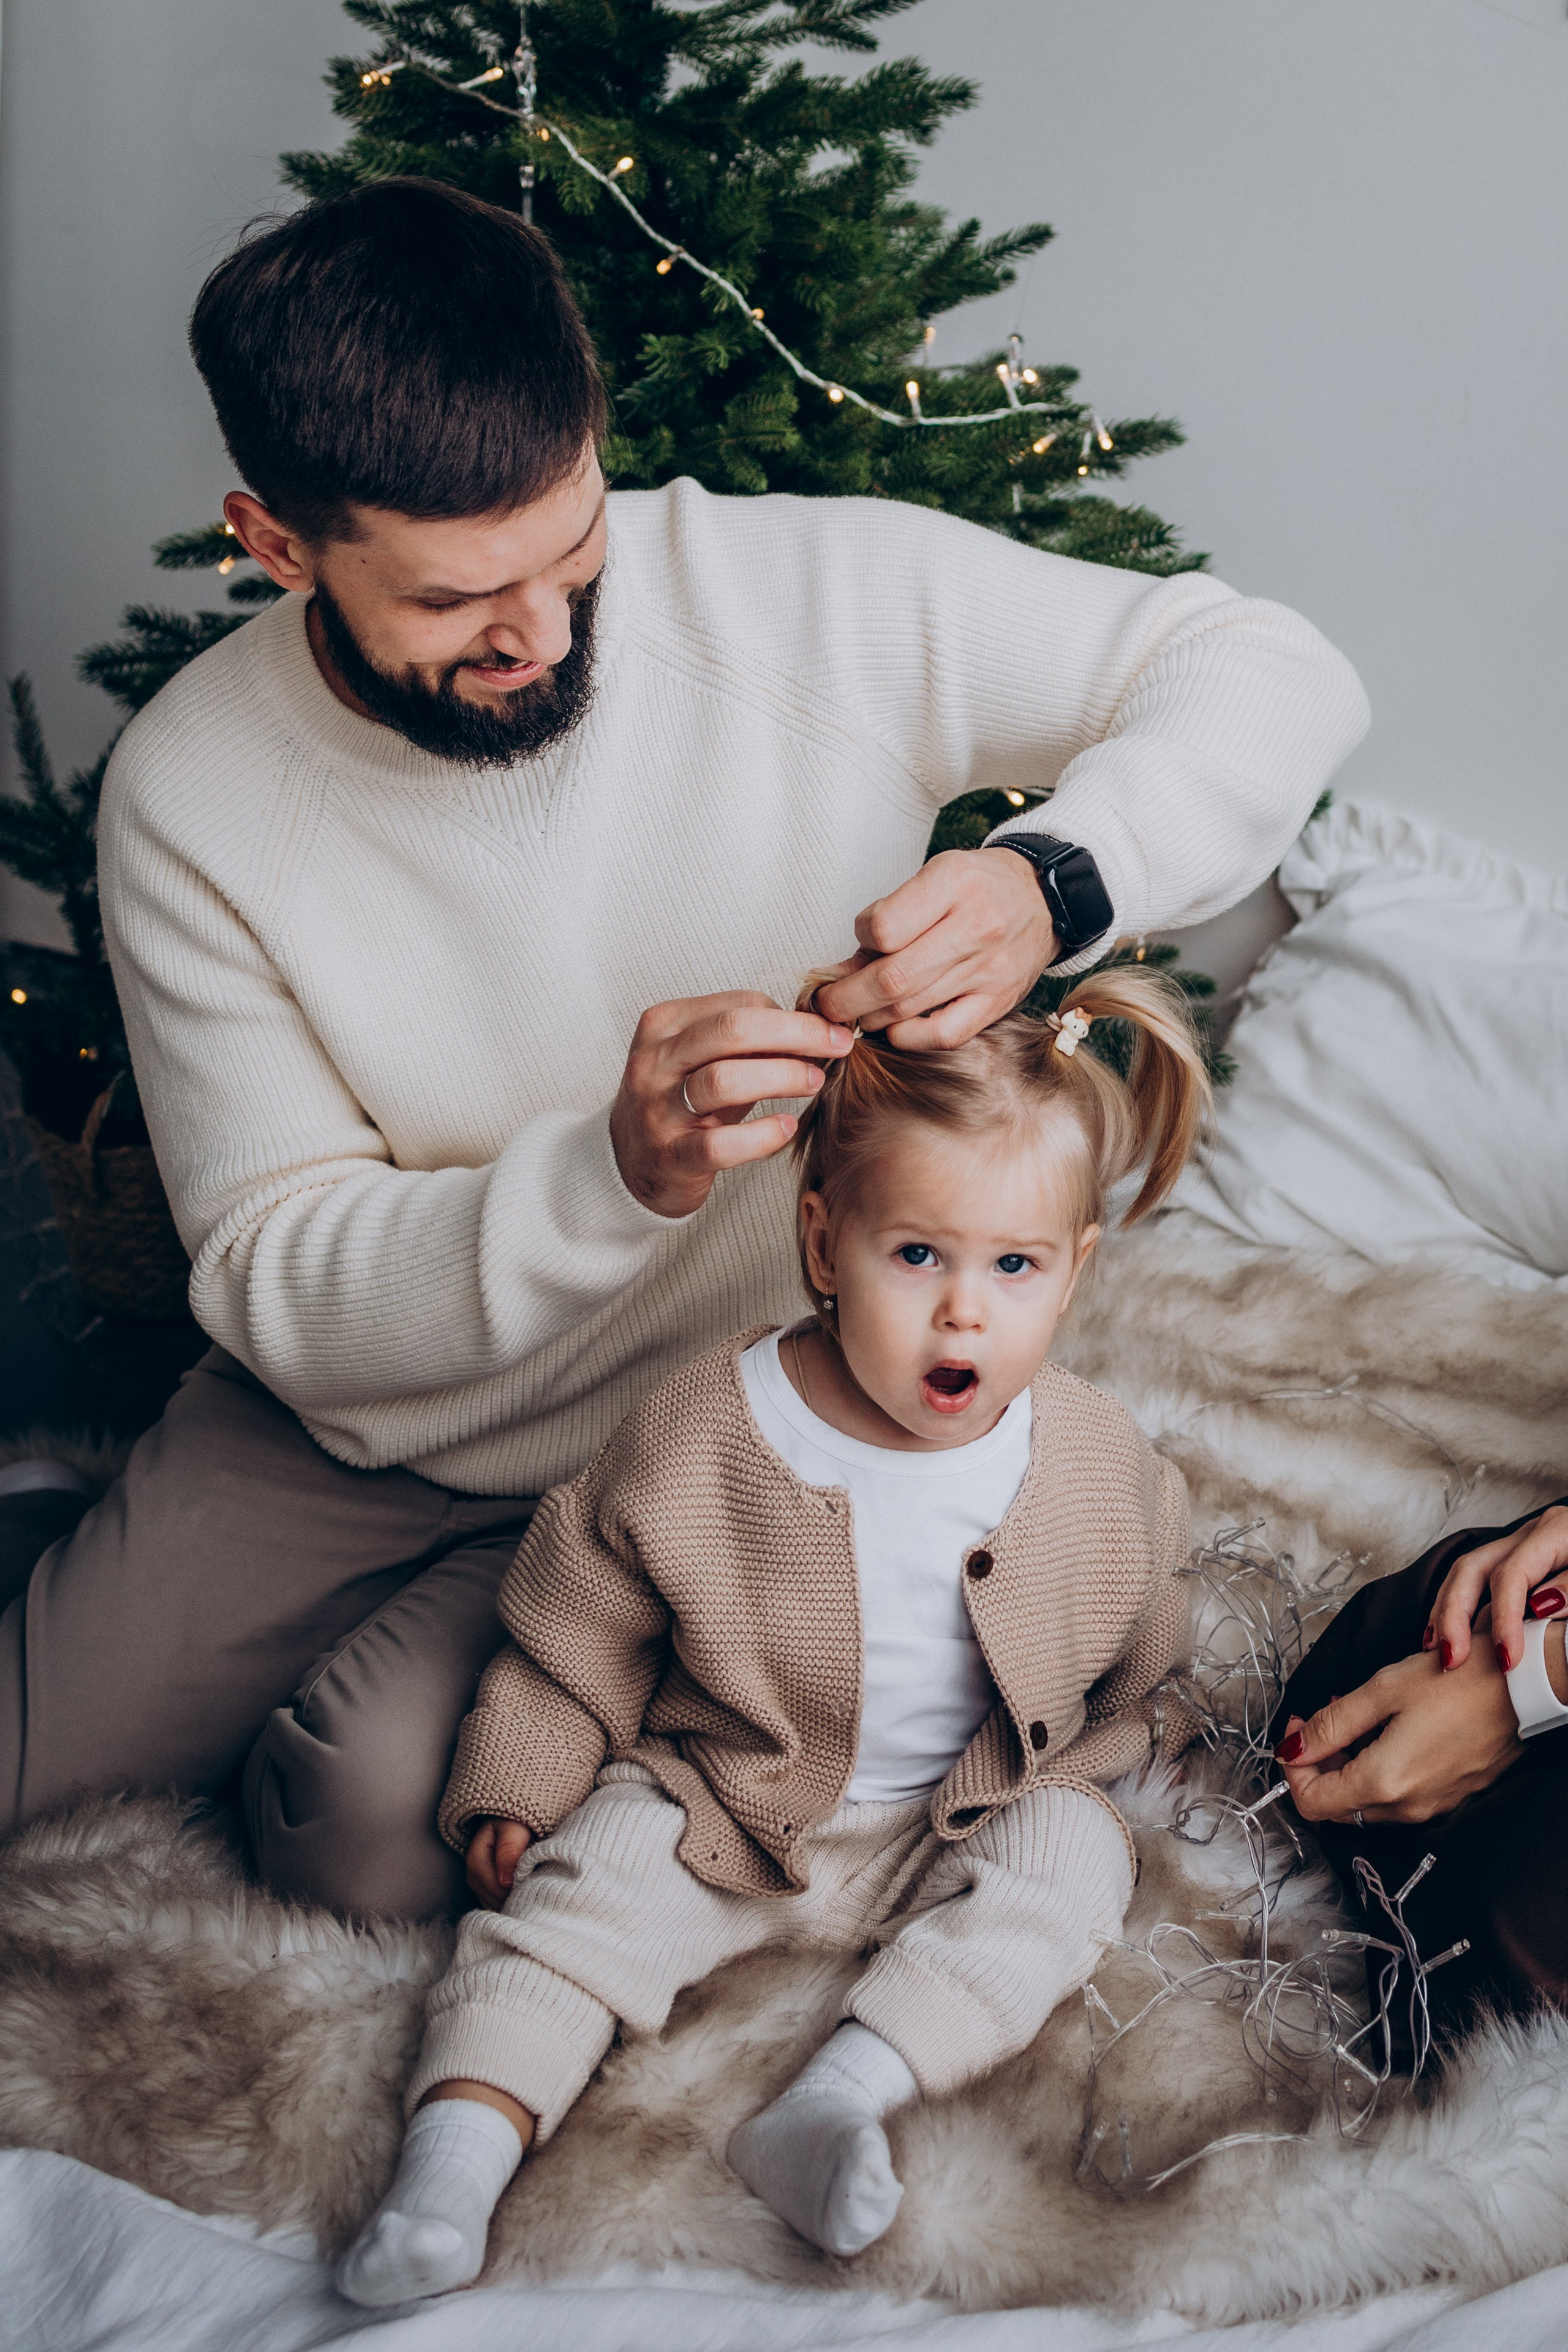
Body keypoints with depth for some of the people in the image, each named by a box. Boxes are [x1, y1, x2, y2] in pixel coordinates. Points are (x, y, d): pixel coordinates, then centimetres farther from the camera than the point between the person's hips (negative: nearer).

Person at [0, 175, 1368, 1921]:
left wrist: (1051, 883, -37)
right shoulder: (188, 796, -19)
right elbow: (273, 1284, -19)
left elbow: (1274, 669, -16)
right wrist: (614, 1173, -37)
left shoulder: (808, 591, -22)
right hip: (362, 1415, 2)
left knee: (377, 1824, -17)